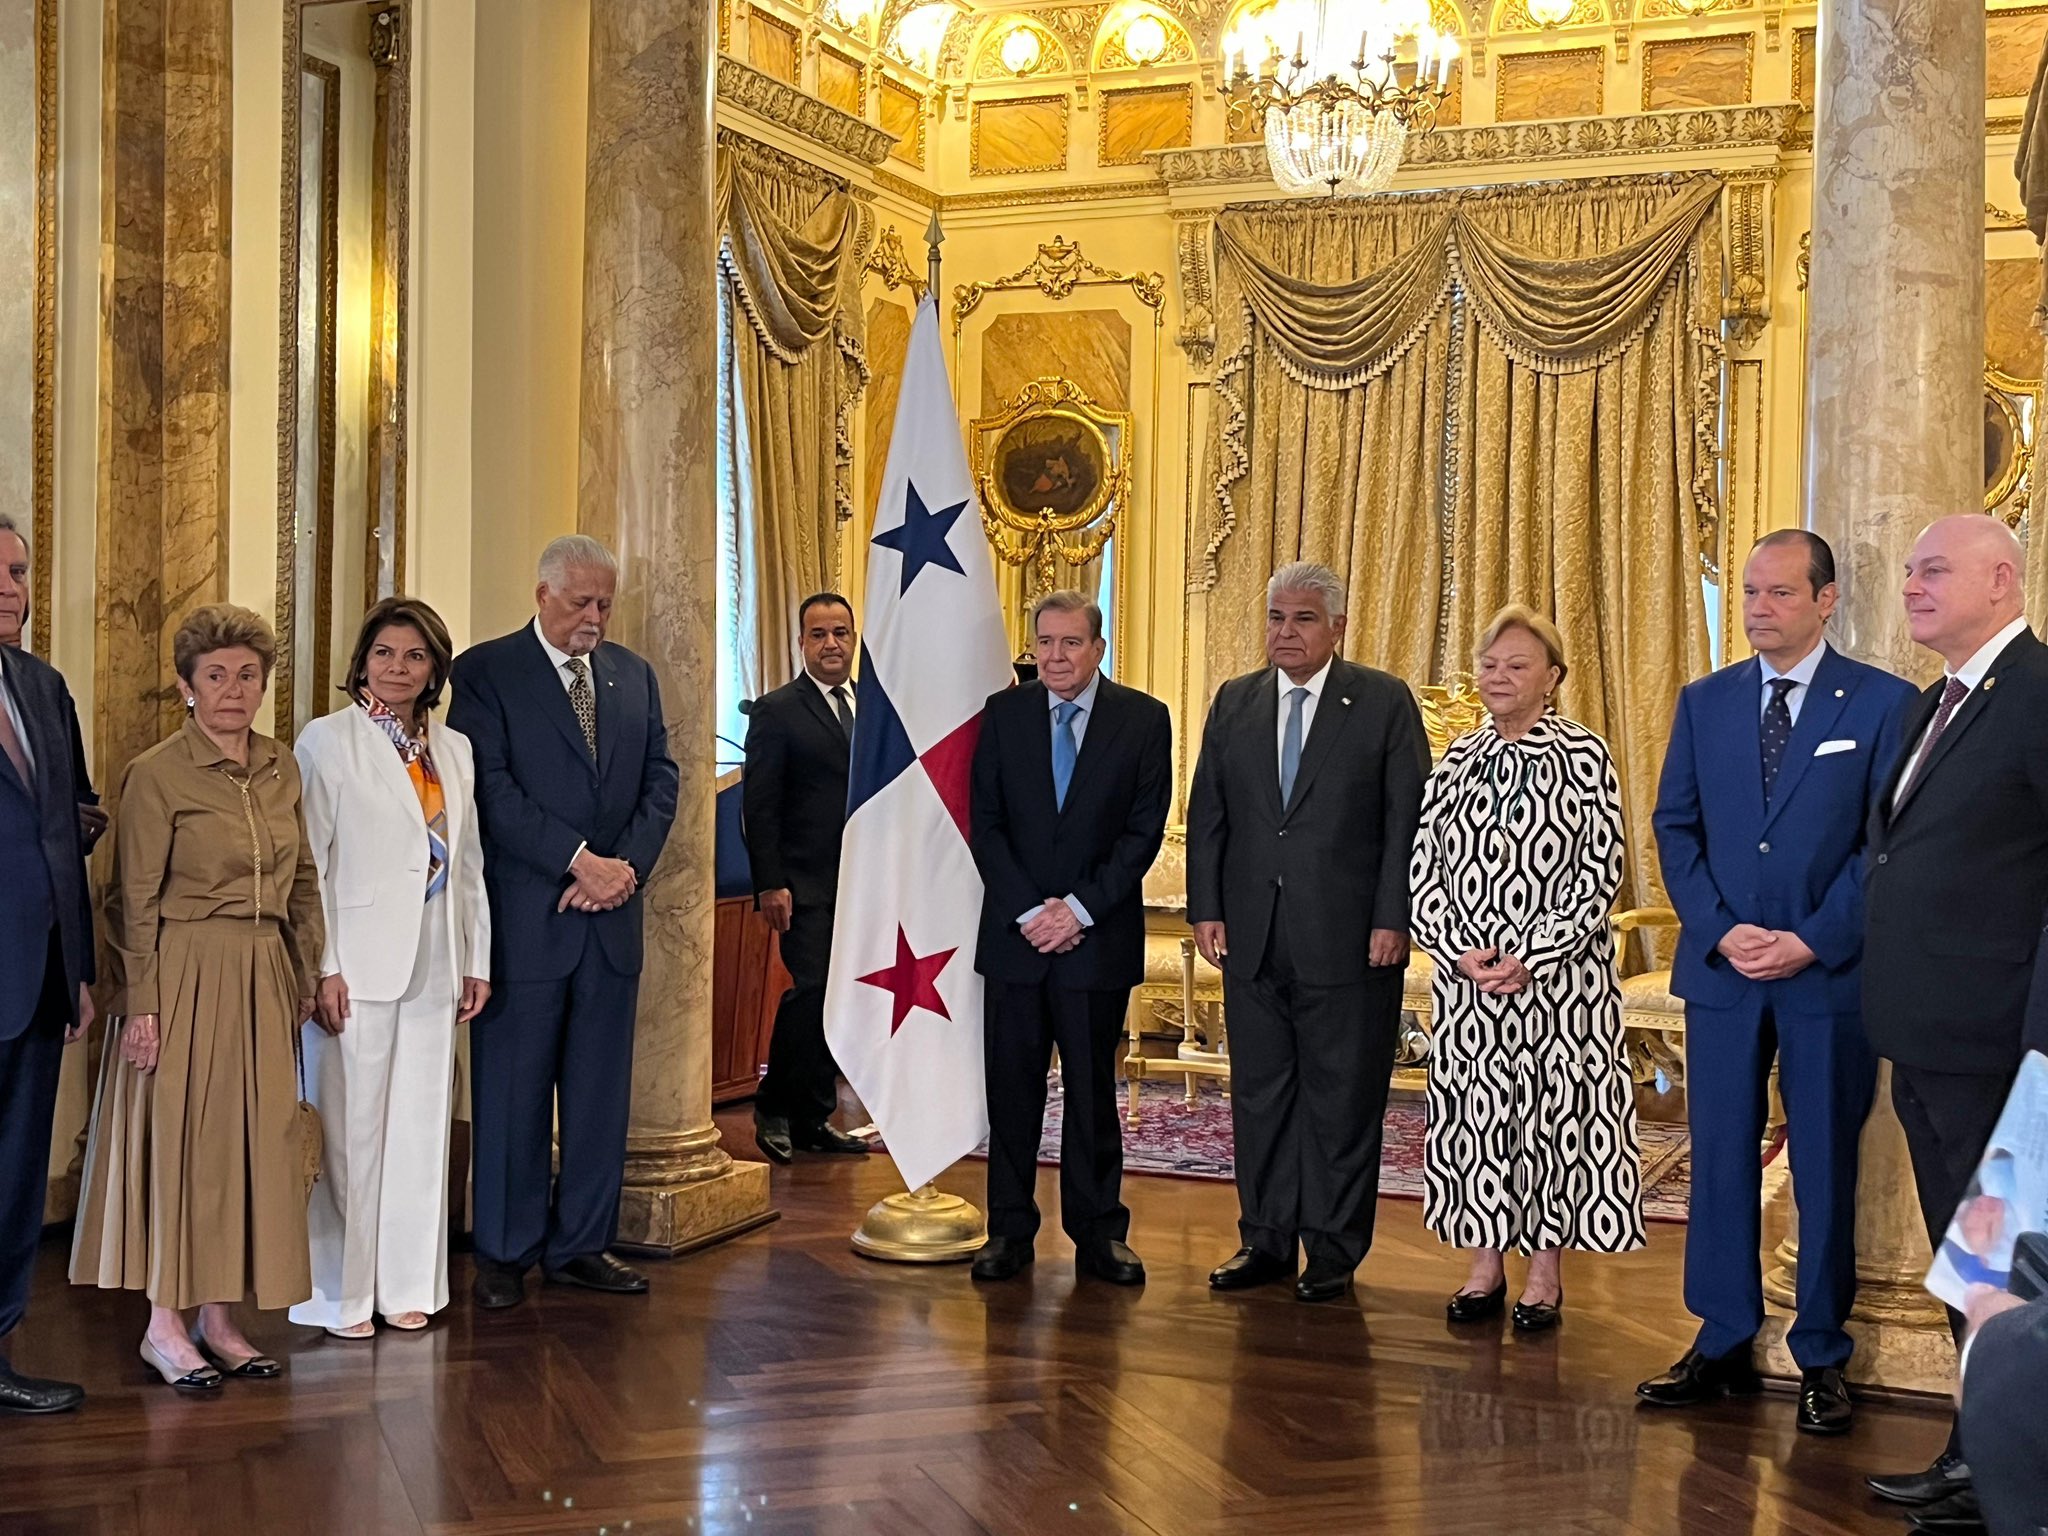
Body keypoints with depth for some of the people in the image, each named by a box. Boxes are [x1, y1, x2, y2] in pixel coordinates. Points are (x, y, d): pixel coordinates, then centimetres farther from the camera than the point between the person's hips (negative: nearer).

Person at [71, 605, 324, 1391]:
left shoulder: (282, 769, 9)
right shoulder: (157, 773, -8)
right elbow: (134, 901, -8)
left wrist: (304, 978, 11)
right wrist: (140, 1004, -12)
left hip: (264, 980, 6)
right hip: (184, 978, -6)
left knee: (250, 1140, 7)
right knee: (176, 1139, 1)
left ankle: (219, 1315, 18)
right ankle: (164, 1323, 12)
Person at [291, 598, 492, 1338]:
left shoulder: (453, 748, 12)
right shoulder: (327, 741, -3)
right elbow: (308, 861, -8)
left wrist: (476, 960, 10)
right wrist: (323, 966, -14)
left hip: (433, 965, 5)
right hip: (358, 963, -5)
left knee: (421, 1124, 9)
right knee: (349, 1128, 1)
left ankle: (407, 1284, 19)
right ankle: (340, 1293, 12)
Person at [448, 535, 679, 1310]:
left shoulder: (634, 675, 13)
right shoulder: (485, 671, -3)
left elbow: (661, 779, 10)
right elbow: (492, 789, -12)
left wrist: (628, 866, -6)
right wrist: (581, 860, -16)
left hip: (611, 918, 5)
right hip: (524, 919, -5)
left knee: (602, 1090, 9)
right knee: (513, 1092, 4)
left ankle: (581, 1245, 20)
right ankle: (504, 1253, 16)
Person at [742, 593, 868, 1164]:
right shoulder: (777, 711, -3)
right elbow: (759, 805, -7)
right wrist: (770, 884, -14)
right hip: (806, 884, -5)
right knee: (811, 987, -13)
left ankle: (814, 1119, 15)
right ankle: (773, 1107, 5)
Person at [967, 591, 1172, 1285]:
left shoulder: (1144, 719, 0)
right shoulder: (1003, 713, 5)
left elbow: (1145, 830, -4)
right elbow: (985, 823, 2)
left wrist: (1080, 910, -11)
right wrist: (1029, 911, -8)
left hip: (1099, 936, -1)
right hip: (1015, 934, 1)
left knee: (1093, 1088, 6)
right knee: (1011, 1085, 5)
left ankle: (1098, 1232, 15)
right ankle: (1009, 1229, 15)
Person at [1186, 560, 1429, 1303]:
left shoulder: (1383, 701, 0)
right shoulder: (1234, 703, 11)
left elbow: (1409, 818, -5)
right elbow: (1206, 814, 10)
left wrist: (1392, 920, -11)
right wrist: (1206, 908, 2)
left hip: (1348, 937, -4)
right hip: (1253, 937, 4)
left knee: (1343, 1097, 3)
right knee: (1259, 1093, 10)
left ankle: (1334, 1249, 14)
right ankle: (1266, 1239, 21)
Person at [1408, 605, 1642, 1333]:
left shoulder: (1585, 758, -4)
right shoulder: (1456, 762, 8)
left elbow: (1601, 871, -9)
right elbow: (1423, 868, 7)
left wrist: (1531, 959, -15)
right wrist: (1459, 951, -8)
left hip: (1560, 978, -4)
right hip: (1467, 977, 4)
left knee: (1556, 1110, 2)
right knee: (1471, 1113, 7)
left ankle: (1545, 1272, 14)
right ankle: (1484, 1265, 19)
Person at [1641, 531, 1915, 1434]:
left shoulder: (1883, 703, -1)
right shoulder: (1704, 702, 10)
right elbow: (1675, 827, 7)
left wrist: (1812, 941, -13)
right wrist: (1721, 930, -7)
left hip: (1830, 975, -3)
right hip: (1720, 968, 3)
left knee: (1826, 1168, 5)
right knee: (1720, 1158, 6)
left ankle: (1821, 1360, 15)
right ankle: (1723, 1346, 17)